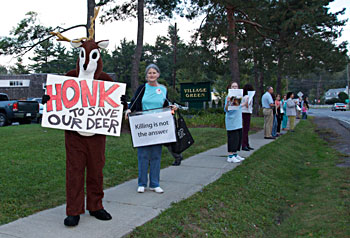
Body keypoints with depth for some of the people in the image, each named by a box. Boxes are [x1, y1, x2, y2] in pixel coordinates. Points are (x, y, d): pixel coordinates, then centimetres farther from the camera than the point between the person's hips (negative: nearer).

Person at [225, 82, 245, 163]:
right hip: (231, 120, -7)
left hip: (238, 121, 7)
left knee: (238, 137, 9)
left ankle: (235, 154, 20)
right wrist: (227, 102, -31)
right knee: (232, 138, -7)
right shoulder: (229, 97, -10)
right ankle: (230, 156, -1)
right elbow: (226, 110, -15)